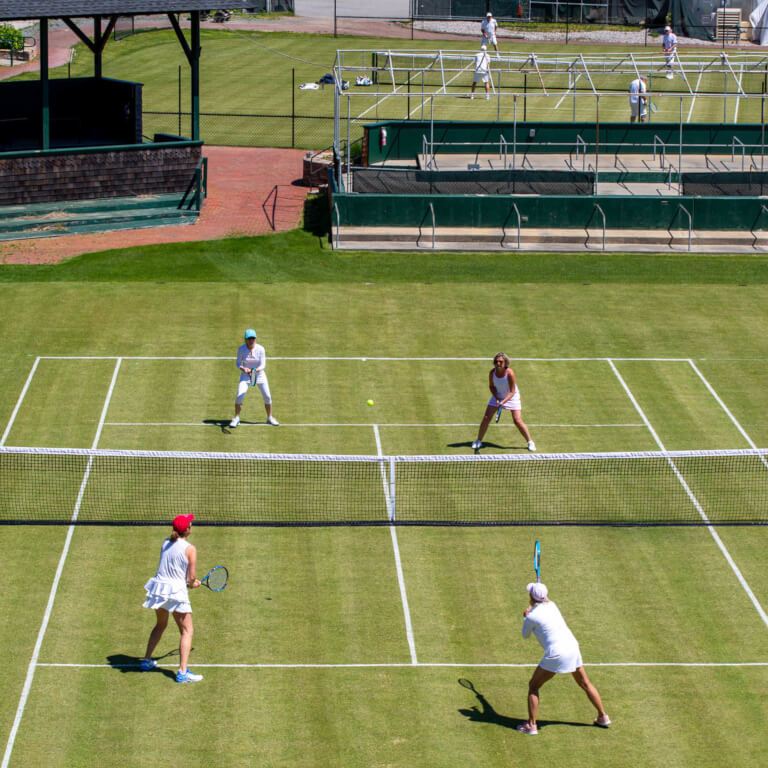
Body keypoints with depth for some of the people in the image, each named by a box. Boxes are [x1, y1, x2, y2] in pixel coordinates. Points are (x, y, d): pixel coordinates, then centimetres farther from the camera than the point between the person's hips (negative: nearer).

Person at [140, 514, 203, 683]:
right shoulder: (190, 550, -12)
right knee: (187, 631, 2)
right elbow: (192, 577, -12)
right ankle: (182, 672, -7)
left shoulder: (166, 543, 7)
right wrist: (192, 583, 12)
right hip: (176, 591, -7)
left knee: (160, 625, 28)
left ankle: (147, 661, 36)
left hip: (159, 585, 7)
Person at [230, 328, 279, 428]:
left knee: (267, 397, -1)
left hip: (259, 374, 1)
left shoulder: (260, 349, -15)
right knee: (239, 396, -16)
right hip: (245, 375, -1)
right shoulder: (241, 349, -13)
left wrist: (256, 370, -35)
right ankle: (236, 418, 2)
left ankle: (270, 418, 20)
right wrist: (243, 368, -31)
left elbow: (263, 365, -15)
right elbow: (238, 363, -9)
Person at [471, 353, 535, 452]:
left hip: (511, 397, -3)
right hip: (497, 396, 3)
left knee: (518, 421, -11)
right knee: (486, 418, -4)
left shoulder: (510, 373, -29)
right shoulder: (492, 372, -18)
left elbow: (512, 392, -23)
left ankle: (530, 442, 7)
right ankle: (478, 441, 12)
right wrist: (496, 398, -14)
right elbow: (491, 386, 0)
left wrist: (503, 402, -35)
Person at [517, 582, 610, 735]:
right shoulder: (552, 605, 6)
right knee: (585, 684, 22)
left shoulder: (531, 617, -12)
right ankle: (603, 717, 32)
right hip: (573, 648, 7)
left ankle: (531, 725, 3)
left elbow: (525, 635, 8)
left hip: (556, 654, -7)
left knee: (533, 686, 7)